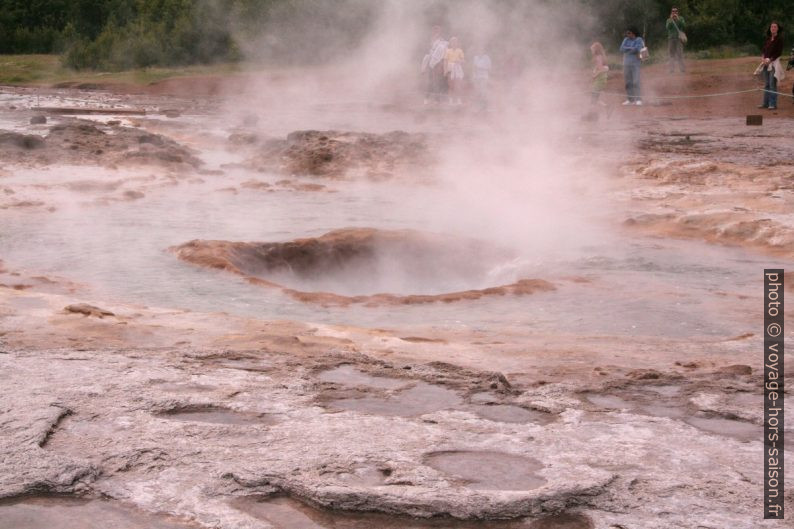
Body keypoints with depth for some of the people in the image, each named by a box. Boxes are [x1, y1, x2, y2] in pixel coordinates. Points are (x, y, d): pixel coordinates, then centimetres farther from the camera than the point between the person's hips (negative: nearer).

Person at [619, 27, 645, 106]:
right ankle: (630, 99, 12)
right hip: (626, 63, 5)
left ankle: (638, 99, -11)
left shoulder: (639, 40, -2)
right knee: (628, 82, 5)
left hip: (635, 63, -5)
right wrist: (632, 49, -9)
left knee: (636, 82, -12)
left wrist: (627, 49, -6)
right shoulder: (626, 40, 12)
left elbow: (637, 49, -18)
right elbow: (622, 49, -1)